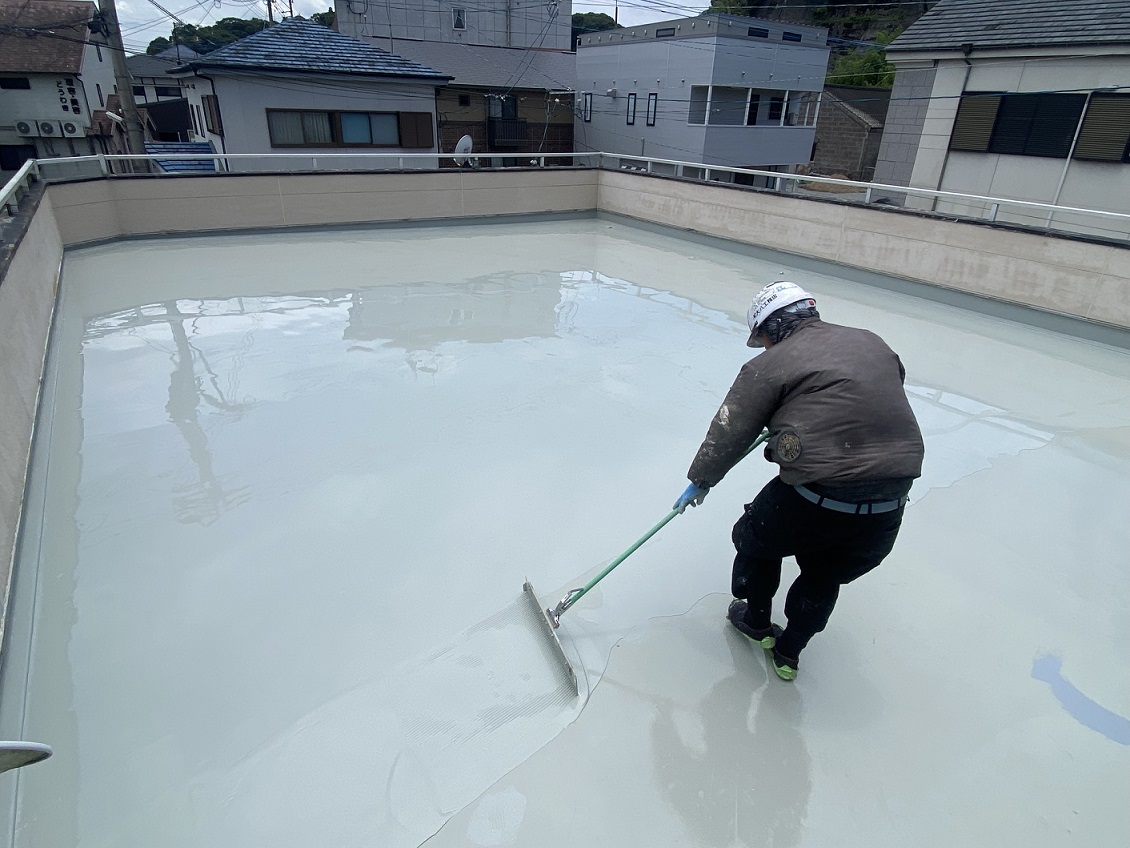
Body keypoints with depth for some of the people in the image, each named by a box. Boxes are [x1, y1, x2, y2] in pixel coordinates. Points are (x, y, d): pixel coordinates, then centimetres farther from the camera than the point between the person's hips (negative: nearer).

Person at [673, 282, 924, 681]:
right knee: (824, 577, 29)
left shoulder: (768, 366, -2)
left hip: (815, 499, -5)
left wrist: (700, 481, 18)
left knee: (756, 540, 26)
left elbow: (729, 432, 2)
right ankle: (789, 652, 41)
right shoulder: (873, 343, 14)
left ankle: (756, 621, 45)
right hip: (888, 509, 6)